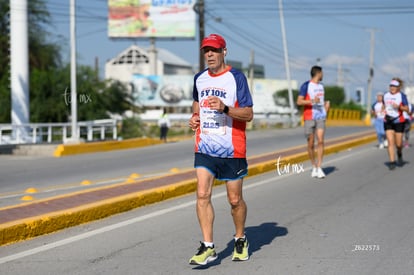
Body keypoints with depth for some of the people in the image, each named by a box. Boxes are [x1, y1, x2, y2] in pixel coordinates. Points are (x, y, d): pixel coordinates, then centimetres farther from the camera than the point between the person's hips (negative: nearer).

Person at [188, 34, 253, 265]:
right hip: (204, 148, 4)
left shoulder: (236, 77, -7)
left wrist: (224, 108, -26)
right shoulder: (199, 79, 9)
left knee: (235, 200, 6)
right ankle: (208, 247, -6)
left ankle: (241, 240, 29)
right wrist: (195, 116, 8)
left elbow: (248, 114, -10)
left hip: (232, 150, -4)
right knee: (202, 195, -10)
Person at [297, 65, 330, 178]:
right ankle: (314, 167, 17)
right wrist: (312, 101, -24)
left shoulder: (321, 86, 16)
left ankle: (319, 168, -12)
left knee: (320, 141, -11)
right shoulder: (306, 85, -5)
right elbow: (299, 101, -10)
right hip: (309, 117, -4)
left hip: (320, 117, 4)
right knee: (311, 144, 1)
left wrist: (326, 105, 8)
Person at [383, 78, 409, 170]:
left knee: (398, 144, 3)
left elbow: (407, 109, -6)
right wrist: (385, 112, 6)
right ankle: (392, 162, -8)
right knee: (390, 142, -9)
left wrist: (399, 107, -23)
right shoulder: (386, 95, 6)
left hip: (399, 122, -2)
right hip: (388, 122, 3)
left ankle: (399, 155, 36)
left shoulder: (402, 96, -6)